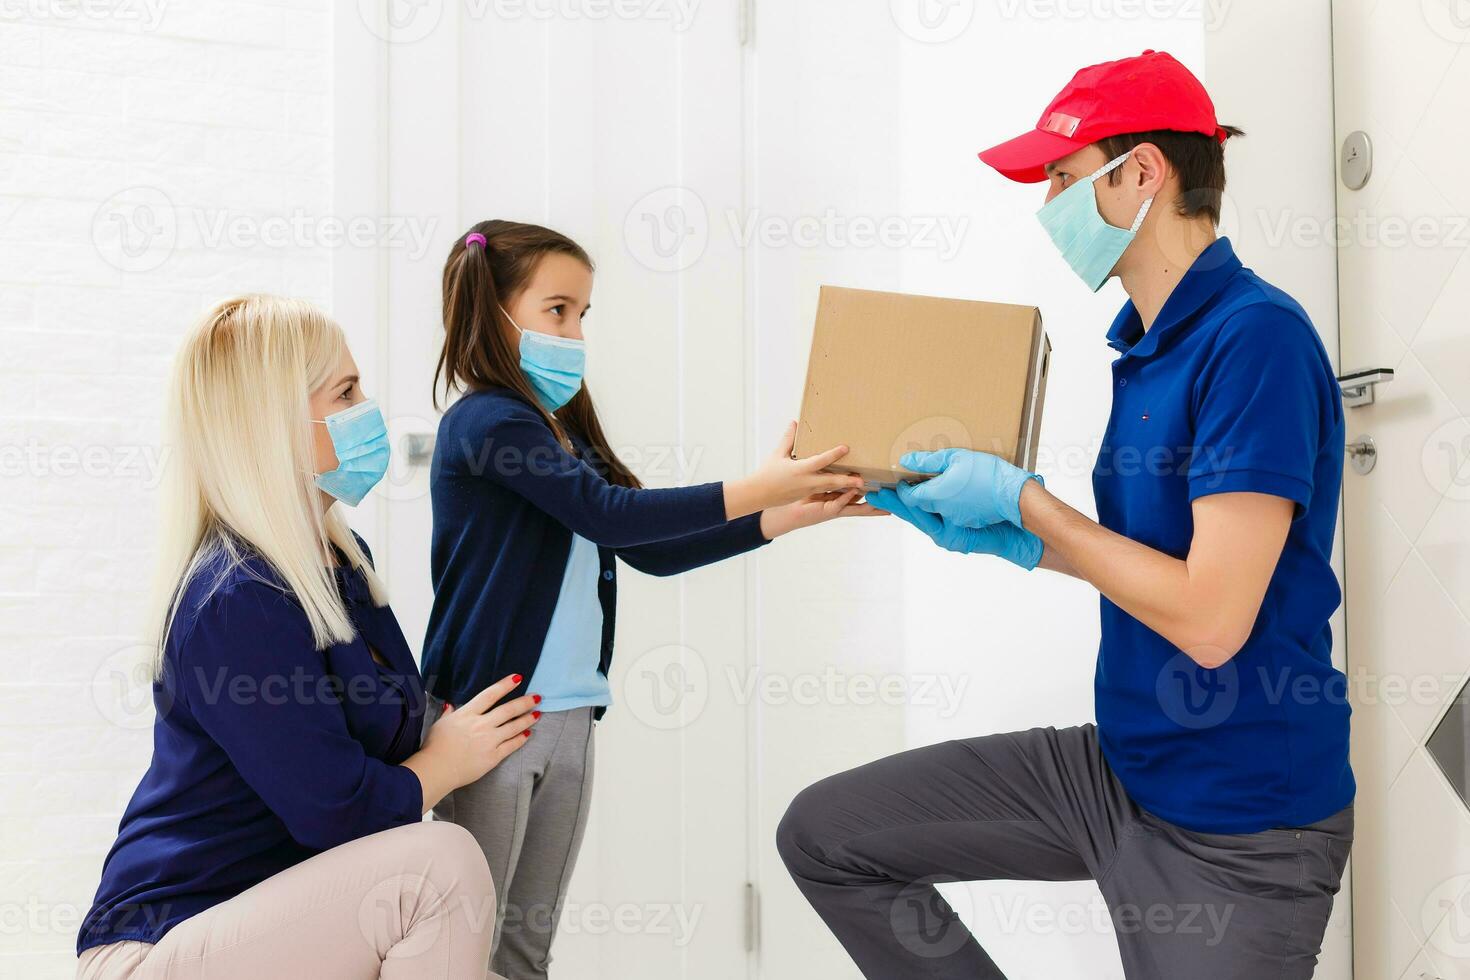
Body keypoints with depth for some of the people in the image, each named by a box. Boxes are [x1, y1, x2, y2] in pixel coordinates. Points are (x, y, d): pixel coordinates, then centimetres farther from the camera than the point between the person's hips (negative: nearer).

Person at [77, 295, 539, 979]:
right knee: (441, 864, -28)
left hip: (278, 912, 9)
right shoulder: (237, 603, -23)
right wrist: (445, 762, -4)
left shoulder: (338, 558, 8)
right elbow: (342, 816, -21)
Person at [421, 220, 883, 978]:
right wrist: (755, 490, -20)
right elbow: (609, 513, -21)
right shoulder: (484, 421, -12)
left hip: (570, 716, 8)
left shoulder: (563, 434, 14)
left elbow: (650, 550, 11)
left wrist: (792, 514, 5)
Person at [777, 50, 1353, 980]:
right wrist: (1015, 540, 1)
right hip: (1121, 763, 8)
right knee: (822, 834, 7)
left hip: (1238, 825, -8)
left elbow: (1210, 616, -25)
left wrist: (1022, 498, -16)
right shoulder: (1149, 343, 6)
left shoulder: (1256, 336, -21)